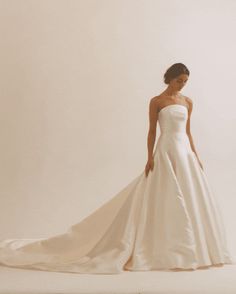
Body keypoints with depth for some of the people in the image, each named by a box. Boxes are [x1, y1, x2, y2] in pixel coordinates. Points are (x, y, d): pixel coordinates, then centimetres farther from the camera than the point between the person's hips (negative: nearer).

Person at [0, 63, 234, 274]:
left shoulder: (187, 102, 12)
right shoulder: (156, 101, -2)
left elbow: (187, 132, 15)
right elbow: (152, 132, -3)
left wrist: (196, 157, 12)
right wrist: (150, 158, -12)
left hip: (186, 153, 6)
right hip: (166, 154, -6)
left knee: (191, 200, 5)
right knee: (166, 201, -5)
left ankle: (188, 250, 17)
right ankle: (168, 251, 5)